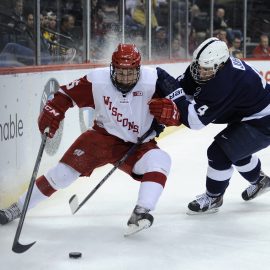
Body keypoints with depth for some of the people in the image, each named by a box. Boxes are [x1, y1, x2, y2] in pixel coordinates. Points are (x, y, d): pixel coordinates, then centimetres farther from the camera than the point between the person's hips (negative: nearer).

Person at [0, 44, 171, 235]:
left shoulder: (153, 81, -19)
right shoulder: (98, 81, -16)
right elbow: (67, 94, -4)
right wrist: (52, 112, -19)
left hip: (138, 145, 0)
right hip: (104, 136, 0)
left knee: (159, 161, -30)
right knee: (65, 171, -8)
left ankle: (141, 212, -35)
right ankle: (18, 208, 8)